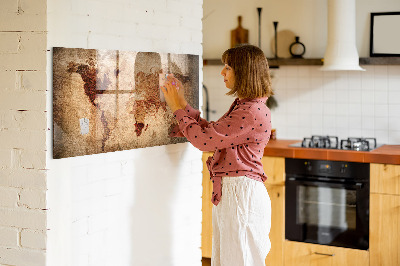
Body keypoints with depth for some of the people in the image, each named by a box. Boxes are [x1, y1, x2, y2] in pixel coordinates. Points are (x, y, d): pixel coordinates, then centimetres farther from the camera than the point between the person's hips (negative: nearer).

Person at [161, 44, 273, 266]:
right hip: (228, 192, 10)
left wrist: (177, 108, -7)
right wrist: (183, 104, 14)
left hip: (241, 193, -10)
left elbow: (204, 139, -19)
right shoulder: (242, 106, 14)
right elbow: (210, 131, 17)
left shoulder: (253, 112, -20)